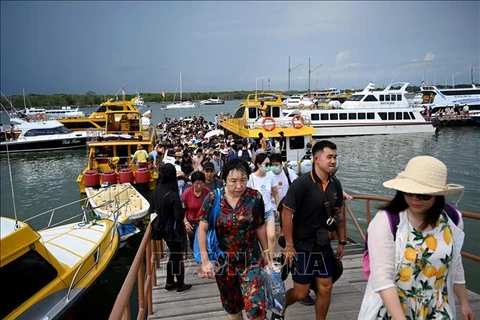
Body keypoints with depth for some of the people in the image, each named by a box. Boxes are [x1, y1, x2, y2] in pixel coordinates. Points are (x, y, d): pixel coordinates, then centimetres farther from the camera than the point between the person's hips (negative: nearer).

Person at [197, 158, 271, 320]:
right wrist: (205, 260, -11)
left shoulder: (255, 197, -9)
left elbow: (260, 227, 2)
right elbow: (202, 229, -8)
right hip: (223, 261, 1)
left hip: (251, 259, 0)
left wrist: (266, 252, 8)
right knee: (231, 306, 17)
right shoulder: (213, 199, -12)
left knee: (255, 305, -11)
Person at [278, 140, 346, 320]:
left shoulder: (335, 184, 0)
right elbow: (286, 213, -19)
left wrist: (342, 242, 10)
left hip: (323, 246, 6)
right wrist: (289, 245, -18)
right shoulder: (302, 183, -20)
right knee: (301, 292, 4)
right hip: (302, 246, -6)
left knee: (326, 287, 11)